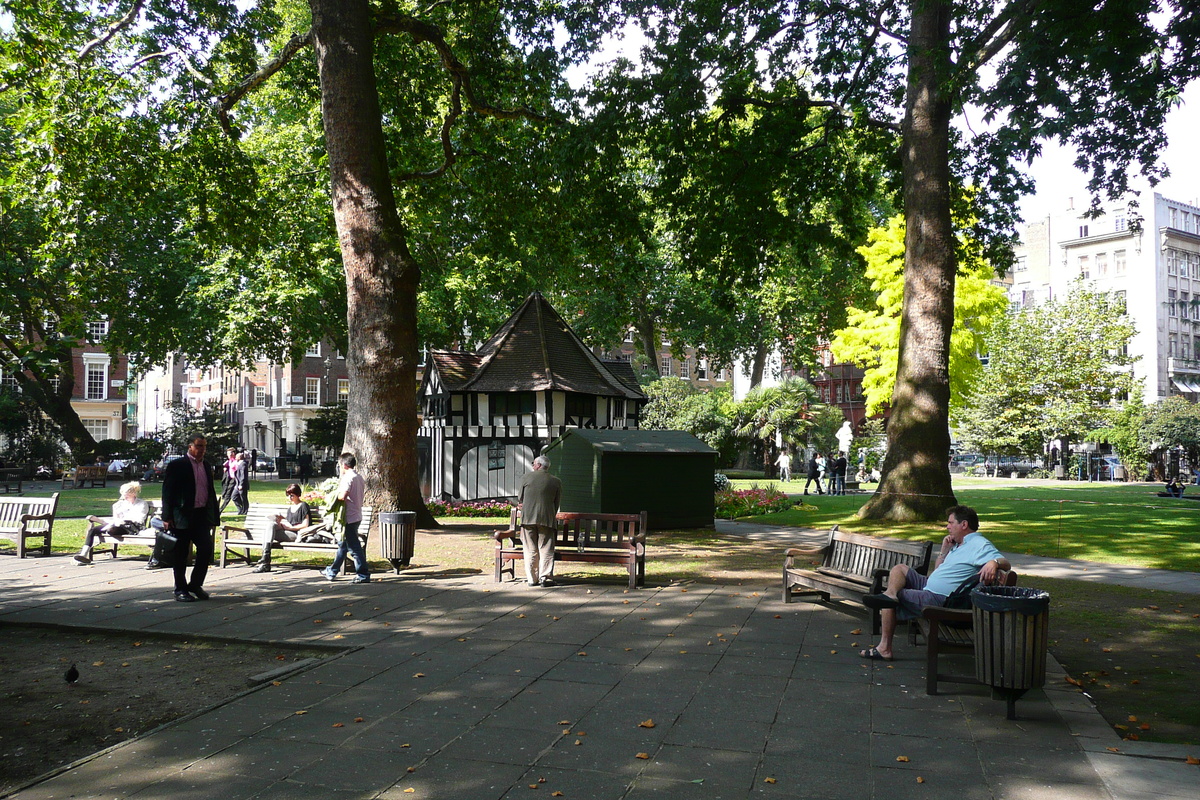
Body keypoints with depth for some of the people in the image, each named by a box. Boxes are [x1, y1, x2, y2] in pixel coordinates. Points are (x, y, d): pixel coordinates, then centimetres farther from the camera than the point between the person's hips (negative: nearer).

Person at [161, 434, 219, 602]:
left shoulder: (207, 467, 15)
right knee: (181, 555, 3)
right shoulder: (177, 466, -4)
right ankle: (180, 590, 13)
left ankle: (195, 584, 15)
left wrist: (214, 517, 15)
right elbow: (167, 492, -7)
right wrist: (167, 517, -13)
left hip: (202, 516, 5)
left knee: (206, 550, -2)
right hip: (183, 517, -5)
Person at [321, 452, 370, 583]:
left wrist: (334, 494, -5)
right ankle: (332, 571, 32)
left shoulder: (347, 478, -16)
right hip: (357, 516, 10)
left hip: (349, 518, -10)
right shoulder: (359, 478, 11)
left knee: (354, 547, -5)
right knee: (343, 544, 19)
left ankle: (363, 575, -2)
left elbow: (342, 496, -26)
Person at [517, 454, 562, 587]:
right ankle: (545, 578, 0)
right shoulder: (556, 482, 5)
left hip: (528, 518, 0)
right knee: (546, 550, 4)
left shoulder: (526, 477, 2)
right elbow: (557, 503, 7)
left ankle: (531, 578, 9)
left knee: (530, 550, 7)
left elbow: (519, 498, 8)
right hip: (546, 519, 0)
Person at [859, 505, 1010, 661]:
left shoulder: (980, 545, -11)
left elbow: (1006, 563, -25)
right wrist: (944, 551, 9)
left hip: (938, 599, -10)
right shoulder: (958, 545, 19)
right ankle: (891, 595, -22)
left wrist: (993, 563, -47)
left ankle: (884, 648, -7)